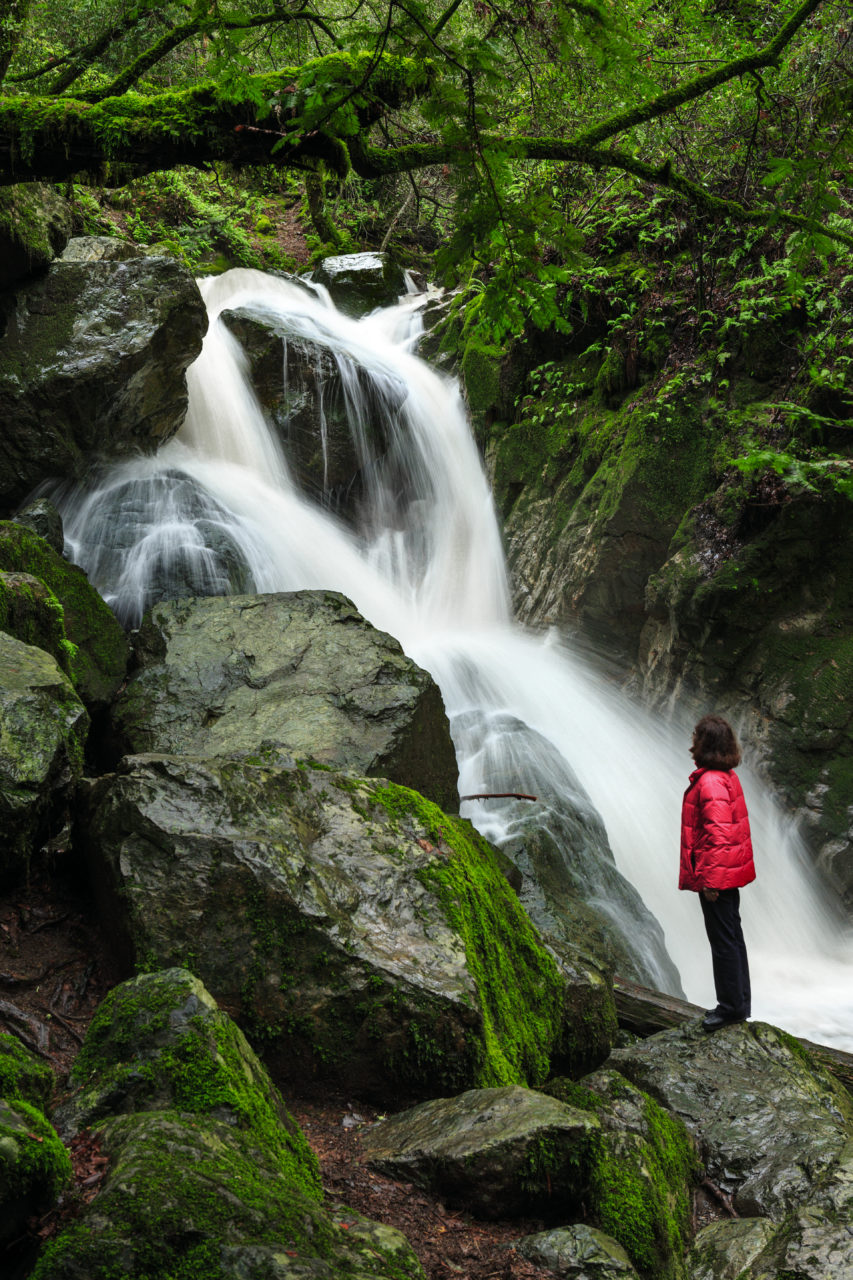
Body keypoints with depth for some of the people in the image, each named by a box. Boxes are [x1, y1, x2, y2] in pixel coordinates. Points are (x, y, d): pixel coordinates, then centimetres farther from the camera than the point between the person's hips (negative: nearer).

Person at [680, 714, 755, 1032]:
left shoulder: (710, 782, -21)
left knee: (723, 940, -2)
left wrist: (709, 879, -22)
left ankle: (732, 1006, 5)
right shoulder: (727, 776, 11)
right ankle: (738, 1004, 27)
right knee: (731, 937, 17)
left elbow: (718, 833, -24)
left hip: (716, 874, -10)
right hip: (730, 872, 10)